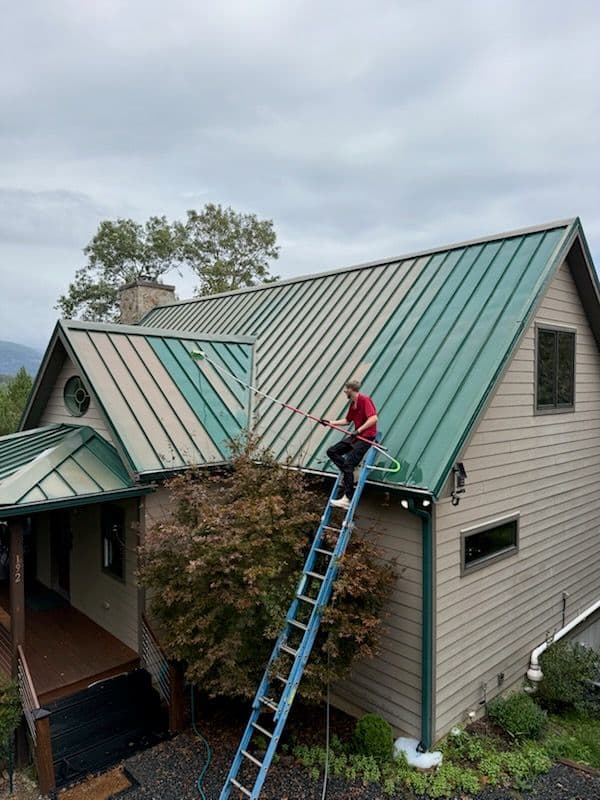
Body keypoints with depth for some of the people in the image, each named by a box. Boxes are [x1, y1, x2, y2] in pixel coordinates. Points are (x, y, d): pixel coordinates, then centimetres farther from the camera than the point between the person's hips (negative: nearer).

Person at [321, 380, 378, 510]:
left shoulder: (365, 400, -15)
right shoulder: (352, 403, 13)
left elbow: (374, 418, -25)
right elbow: (347, 420, 22)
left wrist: (358, 430, -28)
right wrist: (331, 422, 15)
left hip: (367, 437, -10)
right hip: (356, 435, 10)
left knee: (348, 463, -17)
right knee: (332, 451, 5)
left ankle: (348, 499, -16)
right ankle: (350, 472, -5)